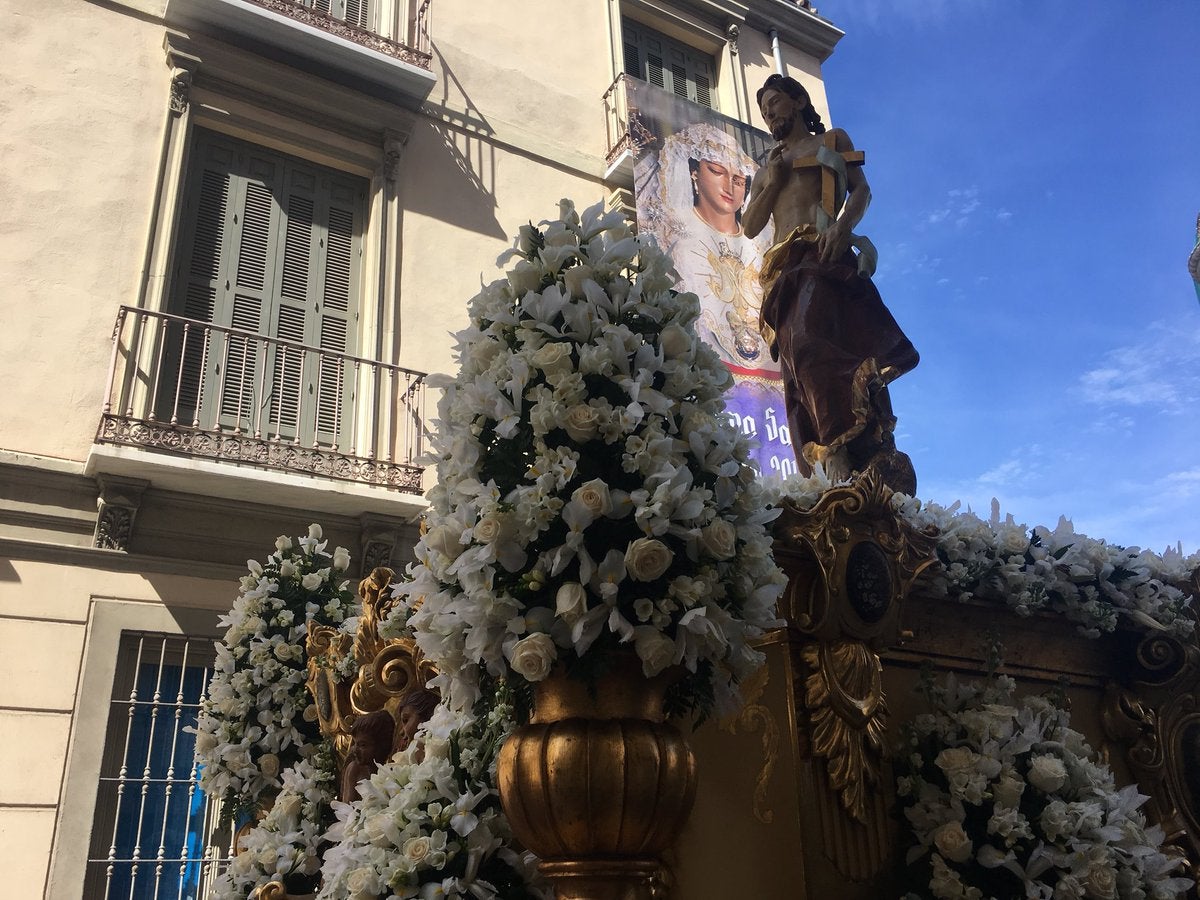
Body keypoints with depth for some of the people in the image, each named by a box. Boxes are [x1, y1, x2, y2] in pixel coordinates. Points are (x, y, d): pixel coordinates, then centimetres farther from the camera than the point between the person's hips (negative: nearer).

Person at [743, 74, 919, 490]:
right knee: (798, 364, -12)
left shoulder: (832, 141, 21)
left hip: (825, 256, -5)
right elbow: (750, 226, 21)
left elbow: (861, 190, 5)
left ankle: (843, 454, -39)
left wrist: (842, 225, -16)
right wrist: (772, 181, 8)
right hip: (783, 267, 5)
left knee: (809, 345, -30)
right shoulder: (766, 168, 33)